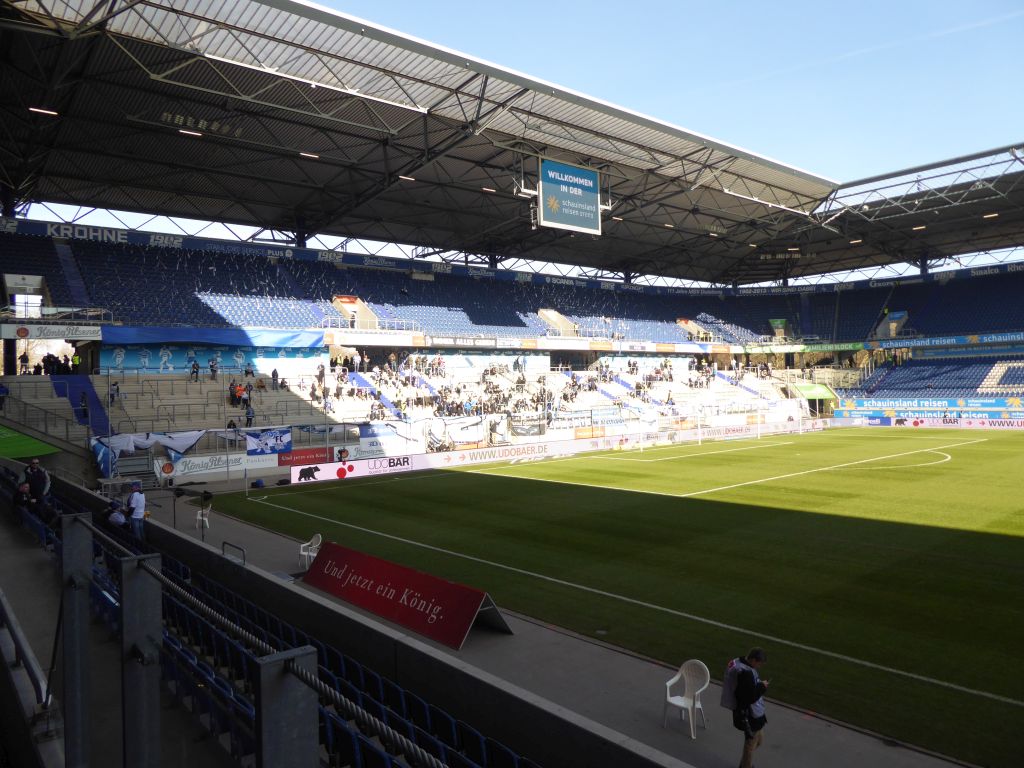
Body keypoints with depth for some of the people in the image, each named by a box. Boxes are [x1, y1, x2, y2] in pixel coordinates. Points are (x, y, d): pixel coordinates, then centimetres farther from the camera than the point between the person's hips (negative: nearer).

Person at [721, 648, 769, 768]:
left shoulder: (737, 662, -1)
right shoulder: (746, 673, -32)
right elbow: (750, 697, -29)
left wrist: (759, 684, 0)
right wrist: (762, 686, -15)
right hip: (749, 715, -10)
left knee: (759, 739, 27)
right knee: (751, 743, 10)